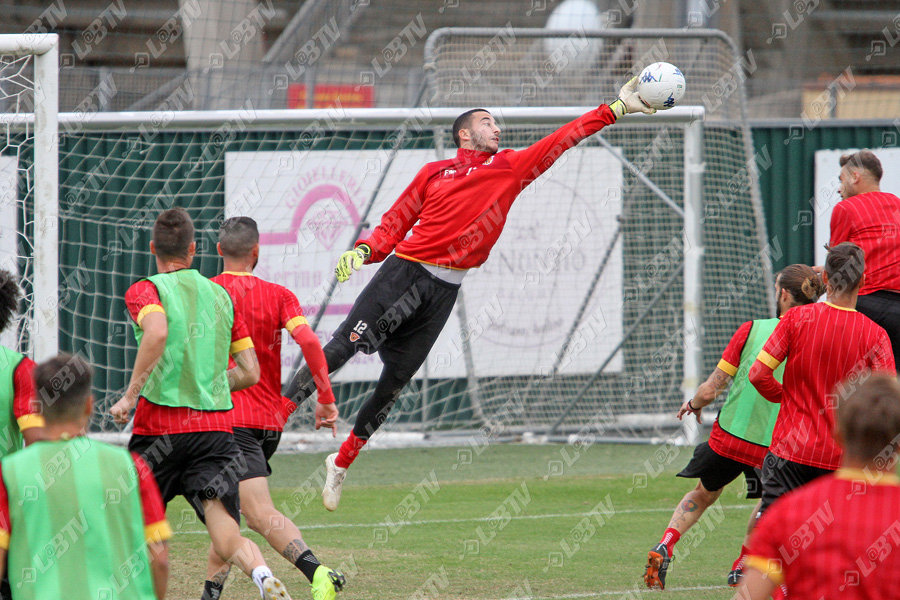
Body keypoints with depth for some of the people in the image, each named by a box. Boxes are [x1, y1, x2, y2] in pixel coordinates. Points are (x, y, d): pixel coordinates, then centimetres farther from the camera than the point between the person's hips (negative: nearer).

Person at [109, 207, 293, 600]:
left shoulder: (145, 291, 0)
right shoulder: (221, 296, 15)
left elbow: (157, 332, -24)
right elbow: (250, 373, 15)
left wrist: (130, 395, -17)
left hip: (161, 425, -3)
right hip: (217, 427, 3)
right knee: (228, 541, -9)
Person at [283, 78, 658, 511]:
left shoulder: (510, 168, 14)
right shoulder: (434, 173, 10)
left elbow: (564, 139, 11)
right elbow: (396, 220, 10)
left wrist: (617, 109, 8)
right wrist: (364, 251, -8)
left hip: (444, 292, 2)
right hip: (404, 271, -2)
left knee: (395, 382, 2)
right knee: (341, 348, -16)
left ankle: (341, 464, 15)